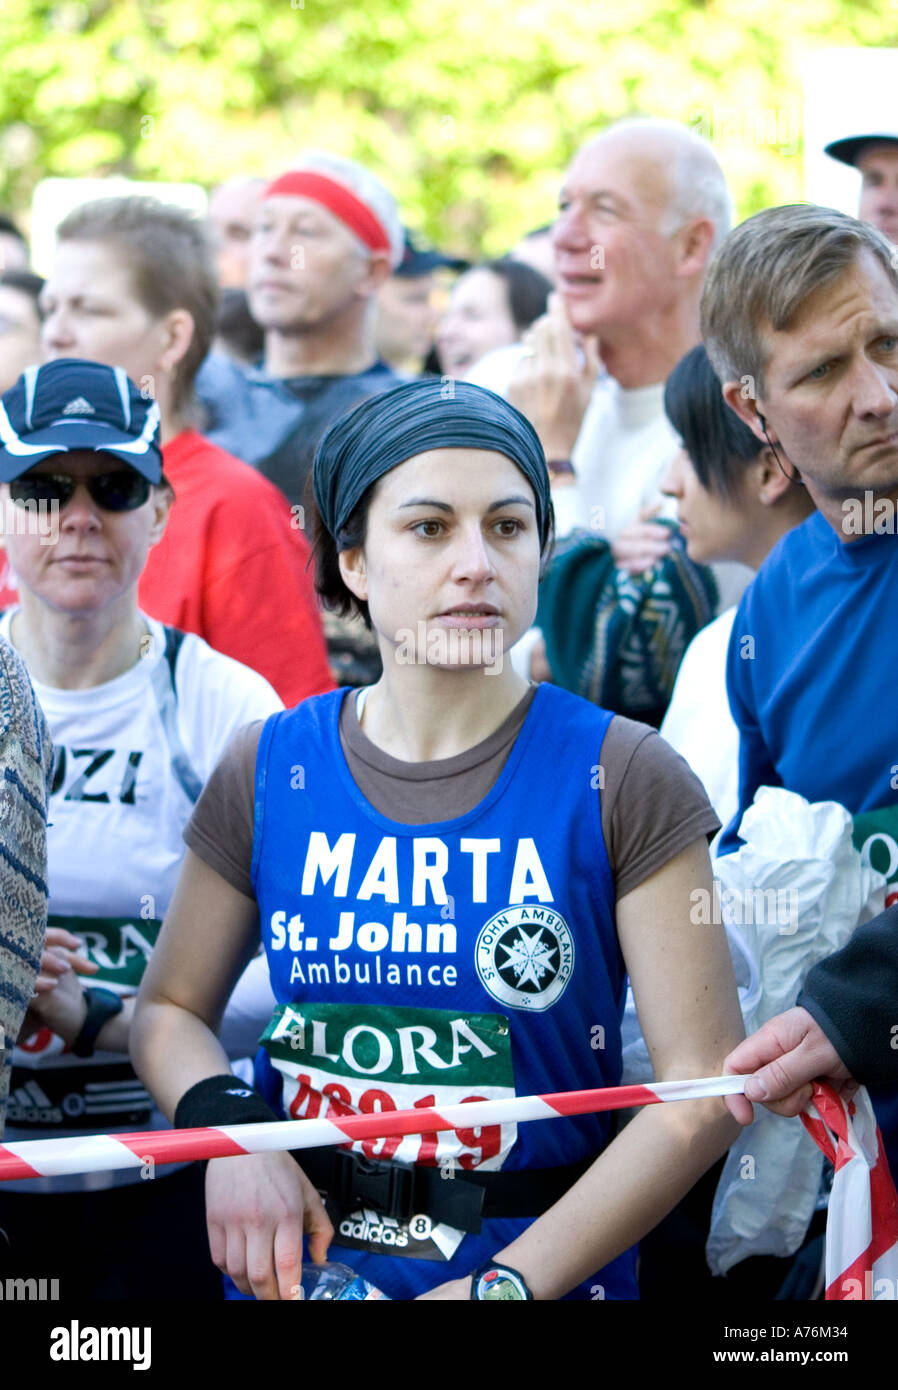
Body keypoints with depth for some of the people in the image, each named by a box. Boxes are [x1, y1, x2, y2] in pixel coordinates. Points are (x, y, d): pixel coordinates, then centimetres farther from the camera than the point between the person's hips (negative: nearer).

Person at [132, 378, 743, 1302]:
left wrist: (511, 1280, -22)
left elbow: (702, 1086, -13)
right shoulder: (268, 773, -2)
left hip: (545, 1268, -2)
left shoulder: (623, 782, -10)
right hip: (294, 1263, 2)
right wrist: (230, 1135, -13)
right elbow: (168, 1010, 8)